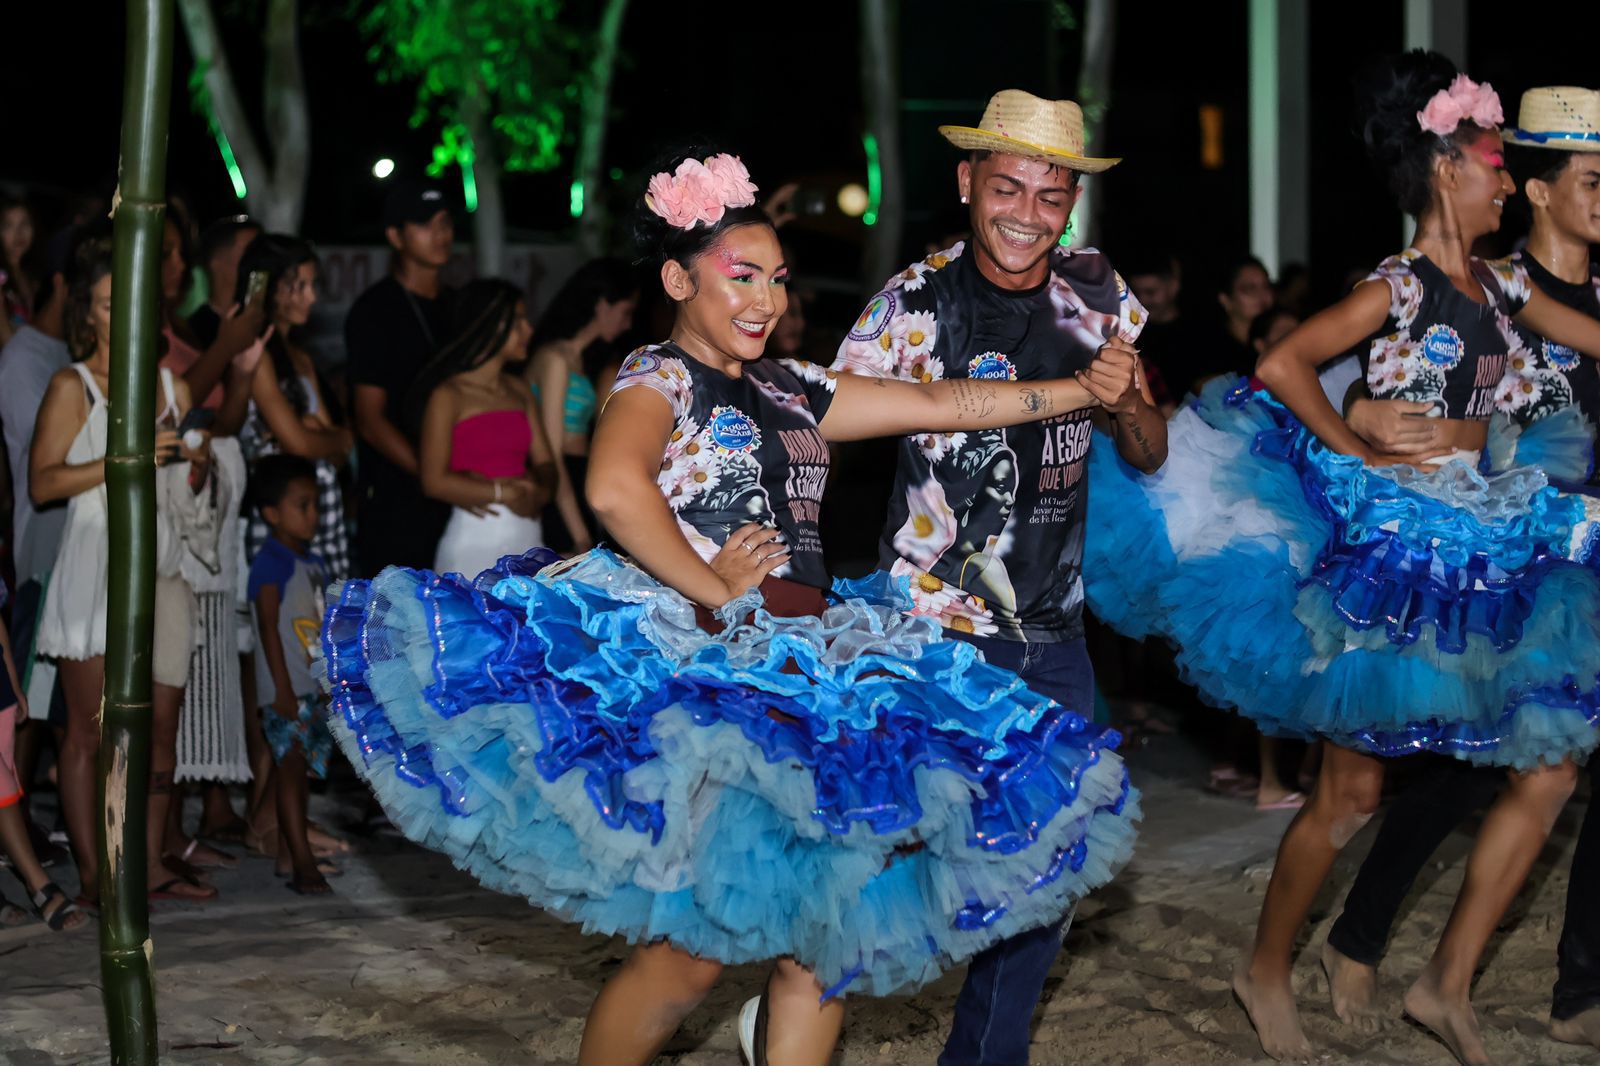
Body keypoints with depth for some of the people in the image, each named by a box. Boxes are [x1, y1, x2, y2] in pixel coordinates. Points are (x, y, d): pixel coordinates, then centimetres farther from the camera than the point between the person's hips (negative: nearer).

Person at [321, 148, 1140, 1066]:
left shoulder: (792, 392, 20)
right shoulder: (660, 375, -2)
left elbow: (939, 404, 17)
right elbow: (615, 489, -22)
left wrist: (1082, 388, 10)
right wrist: (710, 591, -16)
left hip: (804, 675, 8)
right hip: (702, 672, -8)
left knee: (829, 936, 3)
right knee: (694, 952, -12)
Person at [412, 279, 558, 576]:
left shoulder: (519, 391, 13)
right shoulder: (448, 395, -6)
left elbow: (544, 461, 11)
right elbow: (435, 481, -12)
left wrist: (540, 492, -11)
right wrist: (504, 493, -11)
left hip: (527, 538, 6)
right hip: (475, 538, -6)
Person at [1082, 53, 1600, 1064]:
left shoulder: (1499, 284, 9)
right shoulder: (1401, 286, -12)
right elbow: (1282, 365, -22)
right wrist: (1366, 460, -18)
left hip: (1476, 546, 8)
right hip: (1390, 544, -7)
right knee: (1352, 788, 1)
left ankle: (1451, 980, 10)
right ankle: (1268, 969, 21)